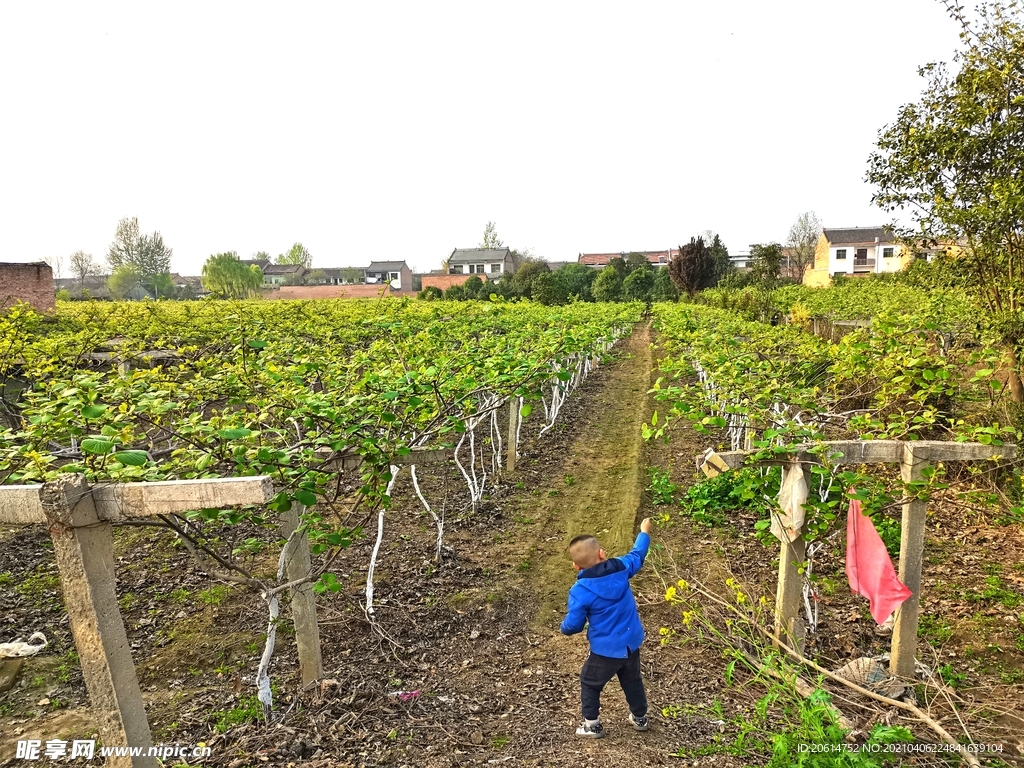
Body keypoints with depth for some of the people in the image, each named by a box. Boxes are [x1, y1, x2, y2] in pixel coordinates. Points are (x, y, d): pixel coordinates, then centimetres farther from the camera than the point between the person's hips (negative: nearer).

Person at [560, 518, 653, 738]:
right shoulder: (620, 568, -13)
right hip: (631, 643, 5)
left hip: (606, 649, -5)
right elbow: (637, 555, 8)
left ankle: (592, 725, 29)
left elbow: (573, 625, -15)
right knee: (633, 680, 29)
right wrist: (644, 532, 25)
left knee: (589, 684, 19)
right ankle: (640, 717, 47)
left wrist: (564, 628, 9)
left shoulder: (580, 591, -24)